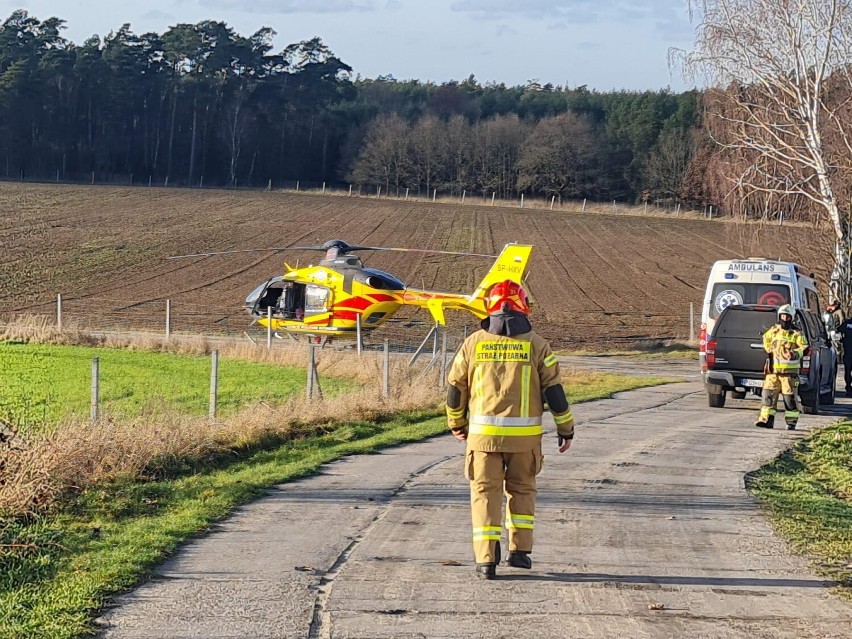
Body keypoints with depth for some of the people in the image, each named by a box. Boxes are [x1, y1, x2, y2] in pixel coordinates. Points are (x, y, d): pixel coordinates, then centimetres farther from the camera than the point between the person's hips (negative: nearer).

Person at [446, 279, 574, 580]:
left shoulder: (474, 342, 2)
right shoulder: (536, 344, -1)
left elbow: (456, 386, 8)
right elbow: (554, 391, 0)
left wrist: (456, 424, 24)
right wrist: (566, 429, 10)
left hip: (483, 432, 0)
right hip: (525, 433, 0)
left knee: (485, 492, 6)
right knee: (521, 489, 19)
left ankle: (486, 559, -1)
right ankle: (520, 550, 18)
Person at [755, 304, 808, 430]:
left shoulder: (796, 333, -1)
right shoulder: (773, 331, 11)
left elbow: (805, 348, -7)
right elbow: (766, 339, 32)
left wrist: (795, 354, -23)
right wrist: (769, 349, 17)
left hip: (789, 371, -4)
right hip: (773, 369, 4)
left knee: (789, 396, -1)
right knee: (769, 394, -1)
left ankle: (791, 422, 6)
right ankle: (766, 420, 2)